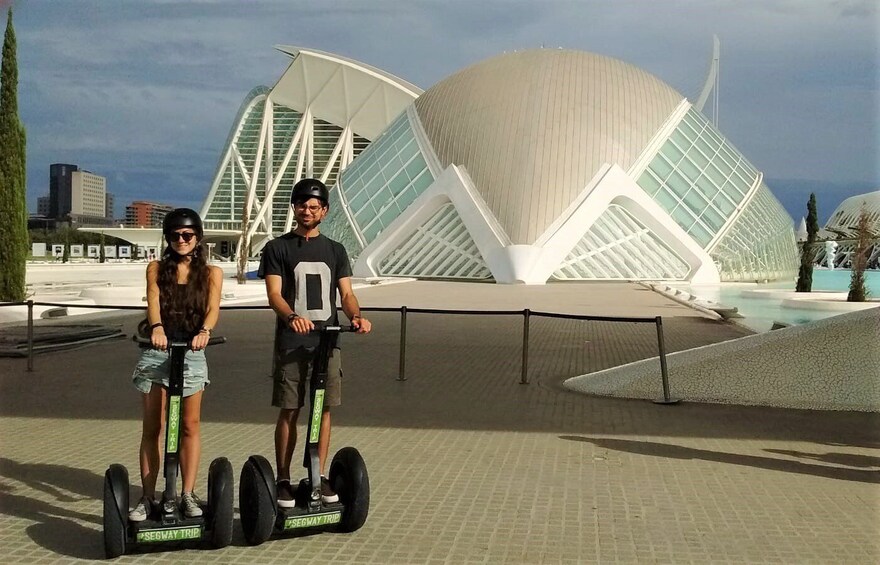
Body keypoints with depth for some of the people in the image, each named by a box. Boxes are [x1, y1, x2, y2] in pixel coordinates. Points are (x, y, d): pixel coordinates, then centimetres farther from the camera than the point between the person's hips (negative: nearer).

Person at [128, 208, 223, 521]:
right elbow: (153, 301, -11)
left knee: (190, 425, 2)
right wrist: (156, 327, -33)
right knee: (152, 428, 3)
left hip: (192, 353, 0)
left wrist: (204, 331, -33)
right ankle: (148, 498, 7)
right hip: (156, 352, 1)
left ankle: (188, 495, 8)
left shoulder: (211, 273, 6)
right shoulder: (157, 269, 7)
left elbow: (213, 307, -12)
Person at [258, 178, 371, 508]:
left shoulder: (335, 251, 14)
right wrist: (292, 316, -29)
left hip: (327, 340, 3)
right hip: (291, 343, -3)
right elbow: (274, 293, -8)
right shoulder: (278, 248, 4)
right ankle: (283, 480, 7)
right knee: (289, 410, -1)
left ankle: (320, 476, 14)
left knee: (323, 408, 4)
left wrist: (356, 315, -15)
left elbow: (346, 294, 8)